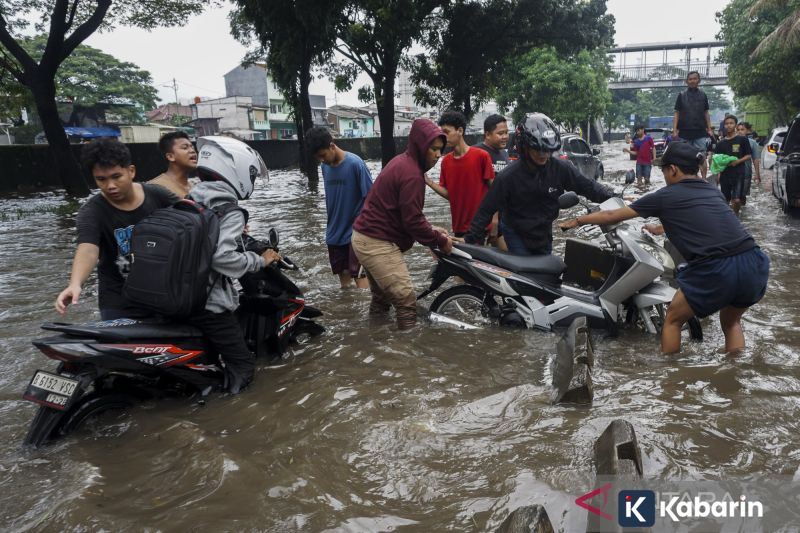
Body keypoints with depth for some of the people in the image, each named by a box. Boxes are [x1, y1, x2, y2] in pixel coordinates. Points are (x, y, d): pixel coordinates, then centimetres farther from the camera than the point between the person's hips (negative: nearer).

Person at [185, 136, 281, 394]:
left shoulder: (190, 201, 10)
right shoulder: (230, 212, -14)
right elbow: (222, 257, -27)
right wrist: (260, 260, -13)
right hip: (209, 303, -8)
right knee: (242, 365, -2)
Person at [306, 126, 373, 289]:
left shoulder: (355, 164, -15)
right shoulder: (325, 167, 3)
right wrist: (332, 226, 17)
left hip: (356, 232, -6)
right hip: (335, 233, 6)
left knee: (360, 275, -5)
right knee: (343, 275, 14)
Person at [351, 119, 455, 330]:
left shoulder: (403, 162, 13)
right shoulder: (411, 174, -20)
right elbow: (412, 221, -21)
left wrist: (432, 230, 10)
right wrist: (440, 241, -8)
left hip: (367, 237, 11)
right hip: (378, 243, -11)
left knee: (382, 296, 21)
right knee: (406, 299, -10)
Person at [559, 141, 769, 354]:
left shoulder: (665, 196, 5)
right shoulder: (713, 191, 22)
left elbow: (613, 216, 14)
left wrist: (576, 221, 27)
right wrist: (660, 228, 56)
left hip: (717, 271, -6)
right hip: (754, 264, 6)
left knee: (673, 320, 17)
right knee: (731, 322, 30)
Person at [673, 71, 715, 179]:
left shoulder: (703, 95, 9)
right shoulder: (682, 95, 4)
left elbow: (706, 113, 12)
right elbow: (676, 113, 2)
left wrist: (709, 129, 6)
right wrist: (674, 130, -6)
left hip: (700, 132, 1)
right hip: (684, 132, 0)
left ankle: (704, 178, -2)